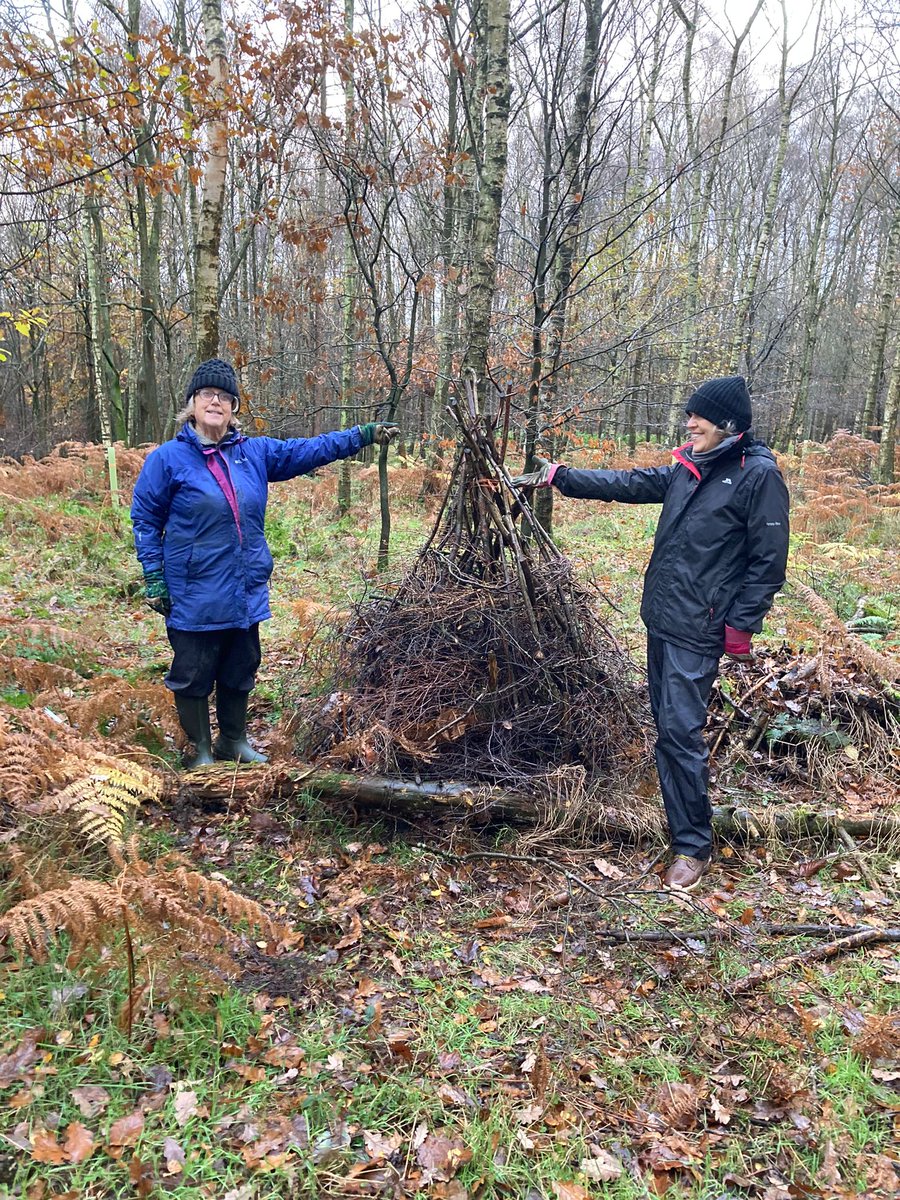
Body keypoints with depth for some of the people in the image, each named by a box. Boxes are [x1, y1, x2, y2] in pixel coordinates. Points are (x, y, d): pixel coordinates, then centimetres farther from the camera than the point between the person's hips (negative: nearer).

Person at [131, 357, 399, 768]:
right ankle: (201, 748, 26)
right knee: (194, 676, 7)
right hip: (194, 596, -4)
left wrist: (364, 434, 3)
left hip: (246, 593, 5)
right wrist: (154, 579, -6)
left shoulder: (254, 453, 6)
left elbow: (310, 449, 9)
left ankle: (234, 740, 37)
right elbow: (145, 520, -1)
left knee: (240, 672, 17)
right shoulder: (168, 458, -5)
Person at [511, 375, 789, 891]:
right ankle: (680, 817, 34)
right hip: (662, 617, 8)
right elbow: (627, 483, 15)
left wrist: (742, 626, -13)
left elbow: (769, 560, -11)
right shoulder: (688, 467, 11)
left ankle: (693, 845, 6)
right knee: (667, 723, 16)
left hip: (698, 628, -8)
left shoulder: (759, 475, -11)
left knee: (680, 731, -9)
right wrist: (560, 476, 13)